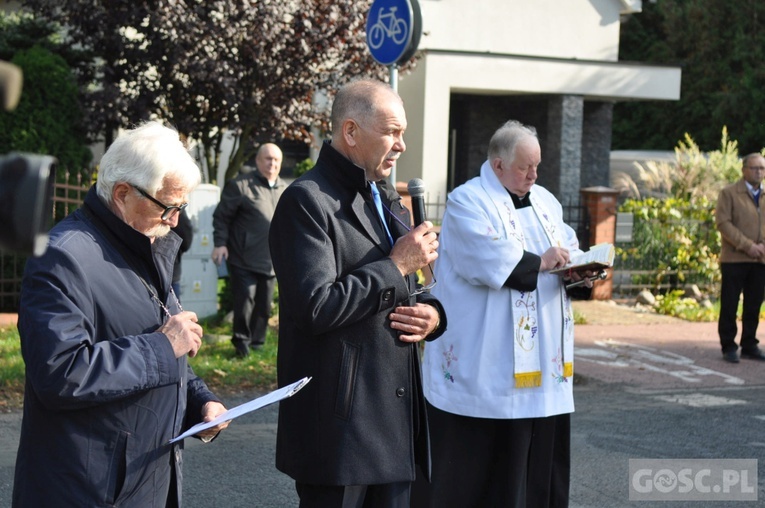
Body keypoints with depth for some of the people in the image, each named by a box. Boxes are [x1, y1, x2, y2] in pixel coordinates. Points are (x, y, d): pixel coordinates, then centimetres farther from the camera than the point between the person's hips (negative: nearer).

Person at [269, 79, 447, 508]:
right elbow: (316, 307, -22)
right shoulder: (308, 200, -11)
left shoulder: (387, 199, 18)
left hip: (397, 419, 9)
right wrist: (397, 265, -14)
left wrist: (432, 313, 3)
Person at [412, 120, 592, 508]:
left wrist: (579, 272, -7)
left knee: (537, 445, 8)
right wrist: (540, 262, -15)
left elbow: (568, 249, 14)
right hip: (481, 358, -7)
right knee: (471, 455, -2)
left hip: (540, 357, 7)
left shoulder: (544, 201, 16)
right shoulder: (467, 202, -7)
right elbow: (489, 260, -22)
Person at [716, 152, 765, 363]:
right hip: (735, 259, -4)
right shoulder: (729, 193, 0)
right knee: (729, 306, 0)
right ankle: (729, 347, 8)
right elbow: (723, 222, -10)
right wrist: (747, 245, -15)